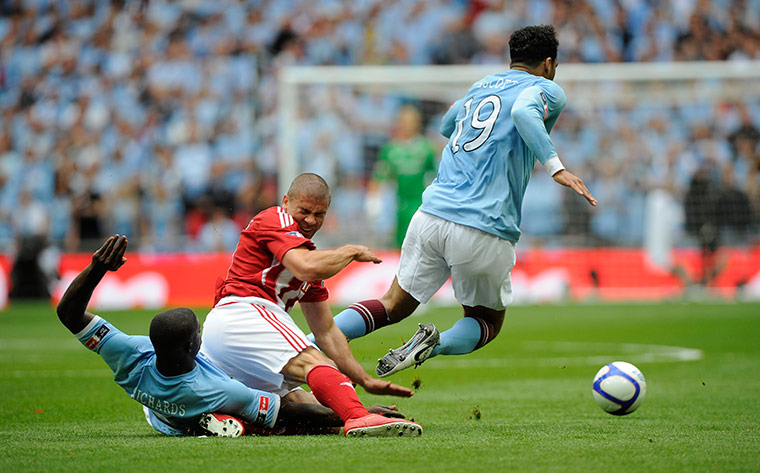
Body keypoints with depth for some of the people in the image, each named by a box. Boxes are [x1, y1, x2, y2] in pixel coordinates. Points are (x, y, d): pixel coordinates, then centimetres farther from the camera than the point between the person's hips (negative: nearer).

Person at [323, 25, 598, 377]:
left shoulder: (481, 86, 22)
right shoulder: (547, 90, 3)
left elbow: (446, 126, 41)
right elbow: (523, 111, -22)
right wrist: (555, 166, -26)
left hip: (432, 214, 5)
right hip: (485, 232, -5)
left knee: (395, 305, 17)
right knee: (487, 321, 17)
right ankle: (438, 345, -14)